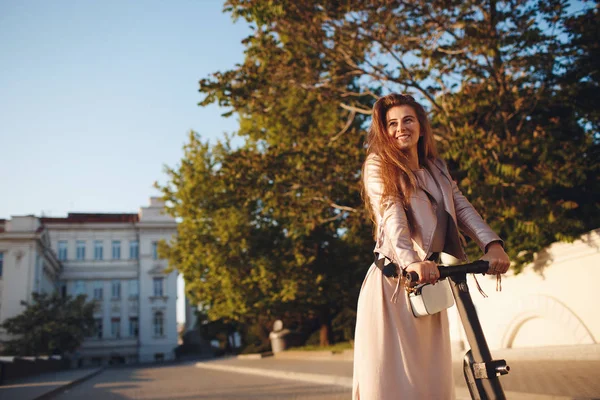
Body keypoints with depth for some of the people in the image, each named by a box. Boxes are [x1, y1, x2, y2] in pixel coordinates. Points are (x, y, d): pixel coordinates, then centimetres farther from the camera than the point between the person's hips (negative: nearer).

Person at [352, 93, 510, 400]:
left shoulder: (437, 168, 16)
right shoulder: (378, 165, 0)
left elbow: (462, 208, 1)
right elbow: (391, 215, -18)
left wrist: (492, 244, -18)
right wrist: (411, 261, -35)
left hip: (430, 283, 5)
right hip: (392, 283, -5)